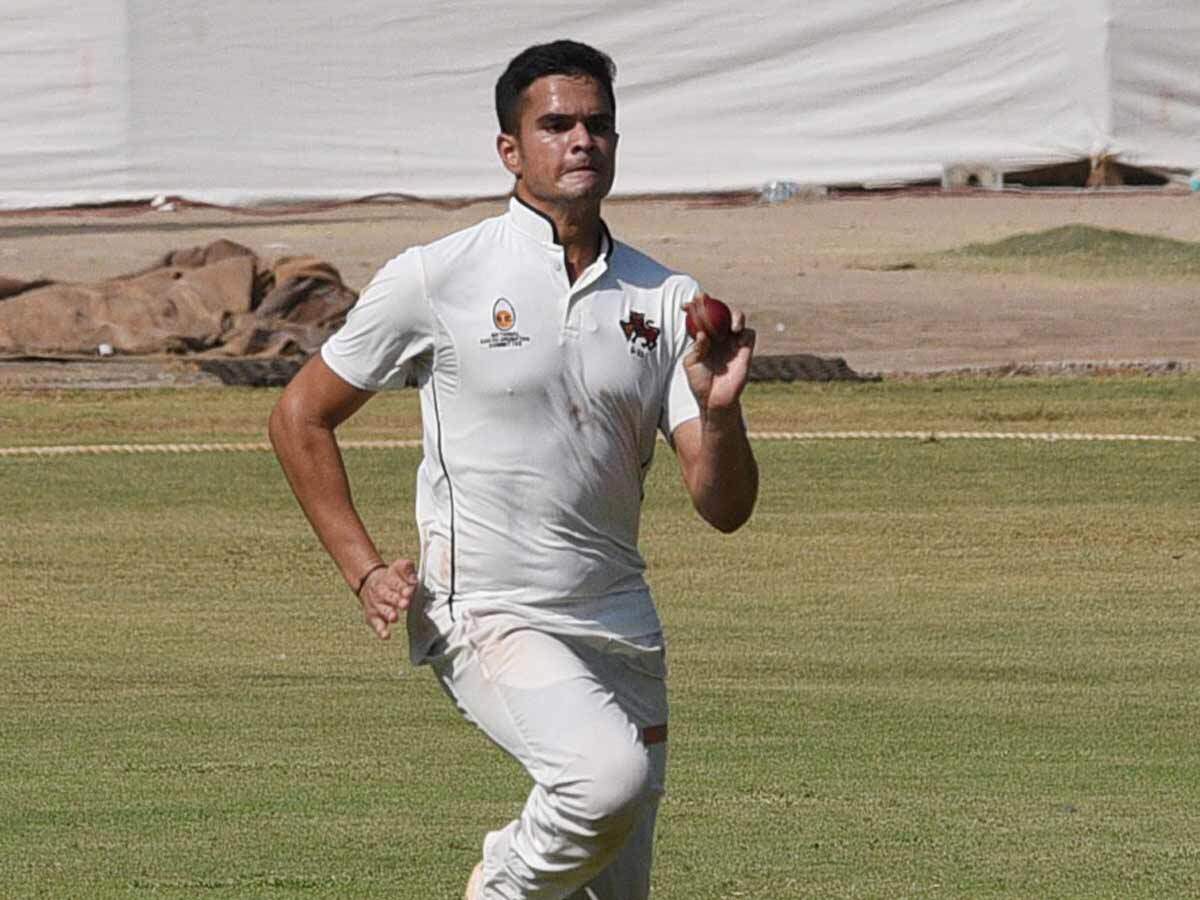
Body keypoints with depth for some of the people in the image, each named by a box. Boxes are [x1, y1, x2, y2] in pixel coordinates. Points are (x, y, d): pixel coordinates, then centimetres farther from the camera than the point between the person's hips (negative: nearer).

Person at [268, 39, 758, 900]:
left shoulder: (664, 300, 5)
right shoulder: (437, 279, -5)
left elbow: (726, 507, 0)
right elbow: (300, 416, 5)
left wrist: (719, 412, -20)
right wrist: (364, 571, -4)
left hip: (620, 628, 5)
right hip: (487, 621, -5)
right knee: (609, 772, -31)